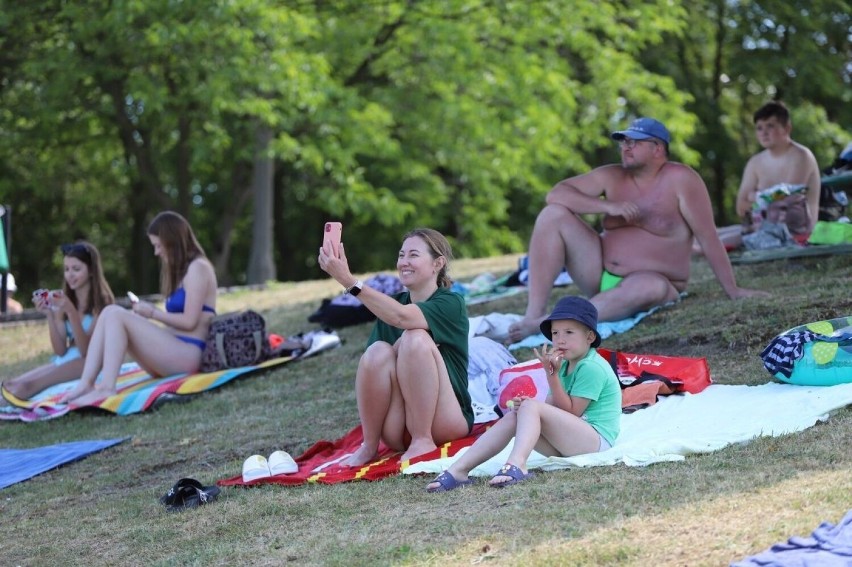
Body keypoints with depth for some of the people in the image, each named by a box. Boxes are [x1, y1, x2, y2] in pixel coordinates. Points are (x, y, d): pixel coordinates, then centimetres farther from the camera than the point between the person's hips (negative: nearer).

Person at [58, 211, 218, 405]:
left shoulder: (197, 267, -5)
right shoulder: (183, 269, 25)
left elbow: (189, 321, -14)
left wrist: (153, 313, -3)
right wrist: (151, 311, 3)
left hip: (188, 354, -9)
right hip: (172, 350, 9)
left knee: (116, 315, -19)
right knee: (109, 312, -3)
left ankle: (106, 388, -31)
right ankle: (86, 384, -20)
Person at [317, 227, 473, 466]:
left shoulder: (450, 303, -7)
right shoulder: (392, 304, 10)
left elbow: (401, 317, -28)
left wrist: (349, 281, -35)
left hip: (445, 424, -4)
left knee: (415, 338, -24)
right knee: (378, 351, -22)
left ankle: (423, 440, -20)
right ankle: (369, 446, -13)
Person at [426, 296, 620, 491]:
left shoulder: (592, 367, -11)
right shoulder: (564, 365, 18)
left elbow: (571, 412, -14)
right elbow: (552, 410, 11)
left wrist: (552, 375, -17)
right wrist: (526, 406, -11)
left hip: (596, 440, -9)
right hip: (567, 445, 9)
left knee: (531, 406, -24)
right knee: (512, 417, -5)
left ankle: (516, 465, -49)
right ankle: (458, 470, -17)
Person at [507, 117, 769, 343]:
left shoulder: (680, 179, -11)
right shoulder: (611, 177, 2)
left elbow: (708, 237, -12)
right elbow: (556, 194, -6)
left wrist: (732, 290, -14)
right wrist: (608, 206, -19)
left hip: (649, 280, -4)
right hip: (600, 275, 5)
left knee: (652, 286, -41)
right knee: (554, 214, -12)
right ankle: (533, 314, -22)